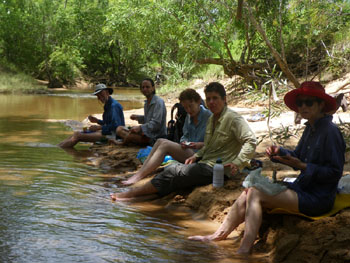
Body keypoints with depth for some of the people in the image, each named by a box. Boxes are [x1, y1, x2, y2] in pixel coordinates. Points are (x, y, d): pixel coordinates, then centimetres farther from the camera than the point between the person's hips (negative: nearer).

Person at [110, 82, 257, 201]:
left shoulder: (234, 119, -11)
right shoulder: (211, 119, 16)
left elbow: (251, 141, -19)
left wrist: (237, 163, -27)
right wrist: (196, 156, 6)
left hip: (216, 169, -9)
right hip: (204, 162, 9)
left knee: (173, 172, -14)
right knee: (171, 168, -7)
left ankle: (133, 194, -7)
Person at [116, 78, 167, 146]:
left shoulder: (158, 102, -14)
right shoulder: (147, 102, 15)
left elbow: (156, 123, -23)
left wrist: (140, 128, -30)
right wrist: (137, 117, 10)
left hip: (156, 137, -9)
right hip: (148, 133, 9)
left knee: (129, 136, -30)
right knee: (119, 129, 0)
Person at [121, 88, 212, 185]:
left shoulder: (208, 116, -8)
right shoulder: (189, 116, 15)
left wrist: (200, 144, -23)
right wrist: (183, 141, -5)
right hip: (187, 150, 8)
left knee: (165, 145, -23)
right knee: (160, 141, -9)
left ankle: (138, 176, -31)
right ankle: (140, 172, -22)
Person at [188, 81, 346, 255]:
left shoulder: (330, 131, -15)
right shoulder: (311, 128, 13)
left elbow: (335, 172, -18)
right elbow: (297, 156, 20)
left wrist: (302, 166, -24)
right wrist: (279, 152, 0)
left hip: (318, 199, -9)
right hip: (302, 187, 9)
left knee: (255, 194, -20)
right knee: (248, 194, -1)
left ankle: (244, 251, -20)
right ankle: (218, 235, 6)